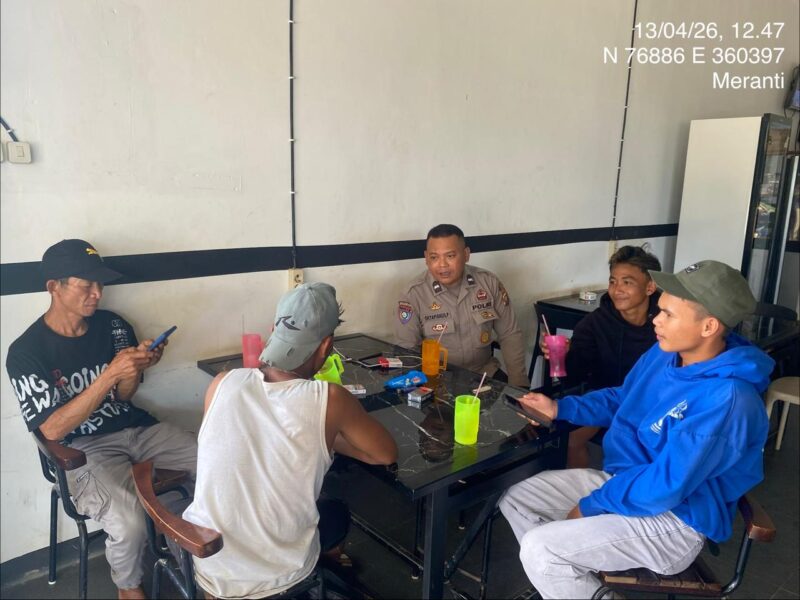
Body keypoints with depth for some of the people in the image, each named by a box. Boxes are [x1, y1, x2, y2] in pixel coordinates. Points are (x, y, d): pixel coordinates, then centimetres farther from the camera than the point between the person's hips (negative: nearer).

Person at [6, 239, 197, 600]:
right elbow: (53, 429, -18)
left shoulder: (113, 326, 2)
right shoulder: (25, 352, -11)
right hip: (82, 449, -5)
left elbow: (123, 398, 8)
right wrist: (111, 373, -27)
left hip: (137, 429, 5)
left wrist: (136, 367, -15)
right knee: (129, 525, -30)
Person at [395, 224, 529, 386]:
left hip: (484, 371, 3)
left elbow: (510, 335, 1)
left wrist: (519, 381, -6)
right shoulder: (413, 294, -13)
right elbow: (406, 349, -9)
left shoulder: (489, 283, -4)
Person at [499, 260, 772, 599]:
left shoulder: (726, 399, -29)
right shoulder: (664, 353, -1)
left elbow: (666, 486, -28)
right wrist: (561, 408, 3)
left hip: (674, 519, -9)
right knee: (515, 500, 4)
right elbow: (621, 400, 16)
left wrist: (592, 505, -16)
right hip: (623, 482, 9)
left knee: (538, 549, -21)